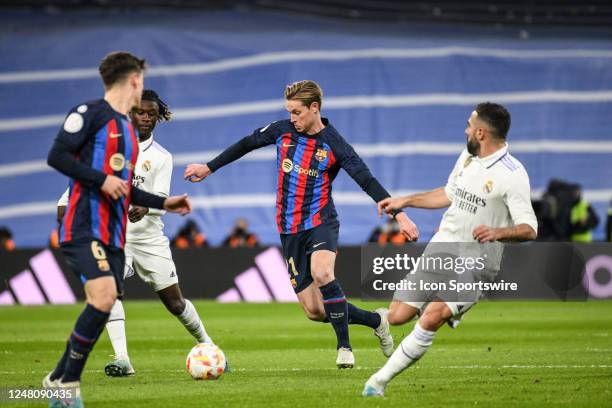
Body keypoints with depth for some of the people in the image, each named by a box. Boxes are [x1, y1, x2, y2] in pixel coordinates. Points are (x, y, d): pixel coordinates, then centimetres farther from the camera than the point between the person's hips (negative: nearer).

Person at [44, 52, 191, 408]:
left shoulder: (129, 129, 23)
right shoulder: (90, 113, -4)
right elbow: (57, 155, -12)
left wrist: (164, 203, 24)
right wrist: (103, 179, -19)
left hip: (114, 233, 9)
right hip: (84, 227, -9)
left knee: (103, 309, 4)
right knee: (103, 295, -24)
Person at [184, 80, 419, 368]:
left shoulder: (334, 145, -9)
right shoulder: (282, 131, 2)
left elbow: (368, 182, -11)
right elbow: (246, 145, 17)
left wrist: (399, 215, -20)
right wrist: (208, 168, 23)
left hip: (320, 223, -4)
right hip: (290, 230, 4)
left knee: (321, 273, -36)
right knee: (314, 311, -1)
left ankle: (344, 346, -24)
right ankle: (375, 320, 23)